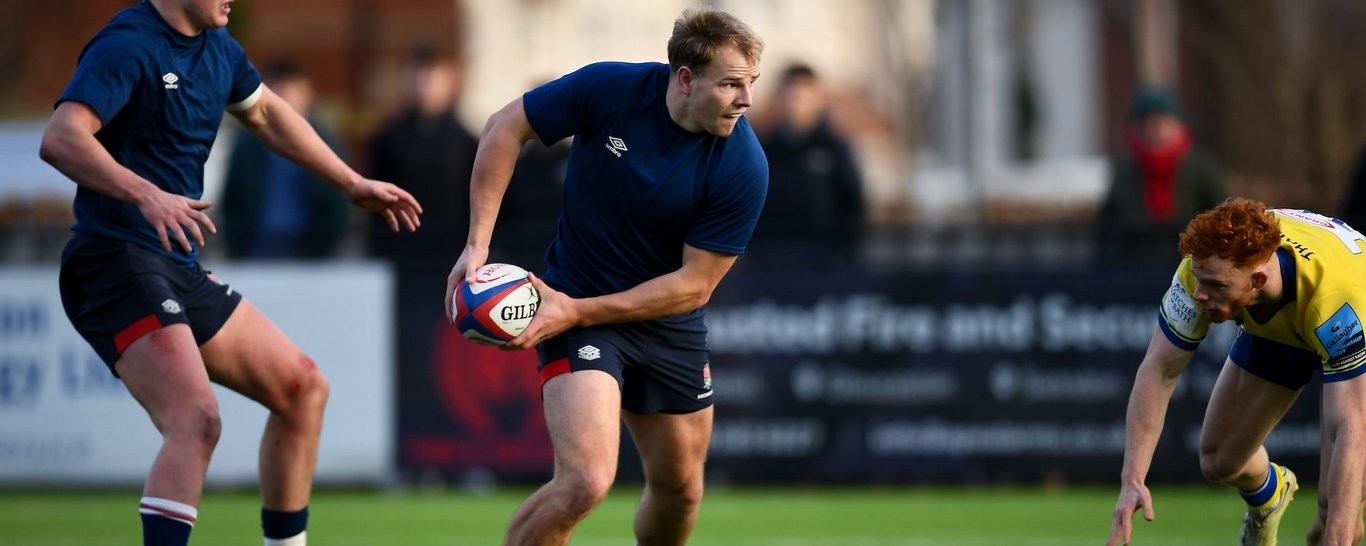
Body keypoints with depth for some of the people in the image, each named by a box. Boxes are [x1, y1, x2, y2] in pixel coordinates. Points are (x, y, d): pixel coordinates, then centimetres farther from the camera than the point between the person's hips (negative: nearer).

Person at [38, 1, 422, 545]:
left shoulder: (216, 48, 12)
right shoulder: (128, 46, -16)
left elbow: (264, 112, 32)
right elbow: (60, 139, -29)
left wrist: (353, 184, 34)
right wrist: (146, 195, -42)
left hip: (182, 273, 10)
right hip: (117, 268, -10)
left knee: (303, 387, 15)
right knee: (196, 420, -27)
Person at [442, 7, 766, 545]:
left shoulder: (743, 167, -18)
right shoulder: (610, 90, -20)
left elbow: (694, 285, -14)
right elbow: (506, 128, -5)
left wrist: (578, 311, -21)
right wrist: (478, 243, -11)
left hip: (667, 317, 3)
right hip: (575, 305, -3)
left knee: (679, 490, 13)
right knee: (586, 481, -22)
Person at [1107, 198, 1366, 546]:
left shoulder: (1337, 295, -47)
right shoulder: (1207, 266, -35)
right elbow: (1159, 370, -25)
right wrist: (1133, 479, -35)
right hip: (1274, 328, 4)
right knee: (1219, 459, 5)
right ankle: (1271, 494, 42)